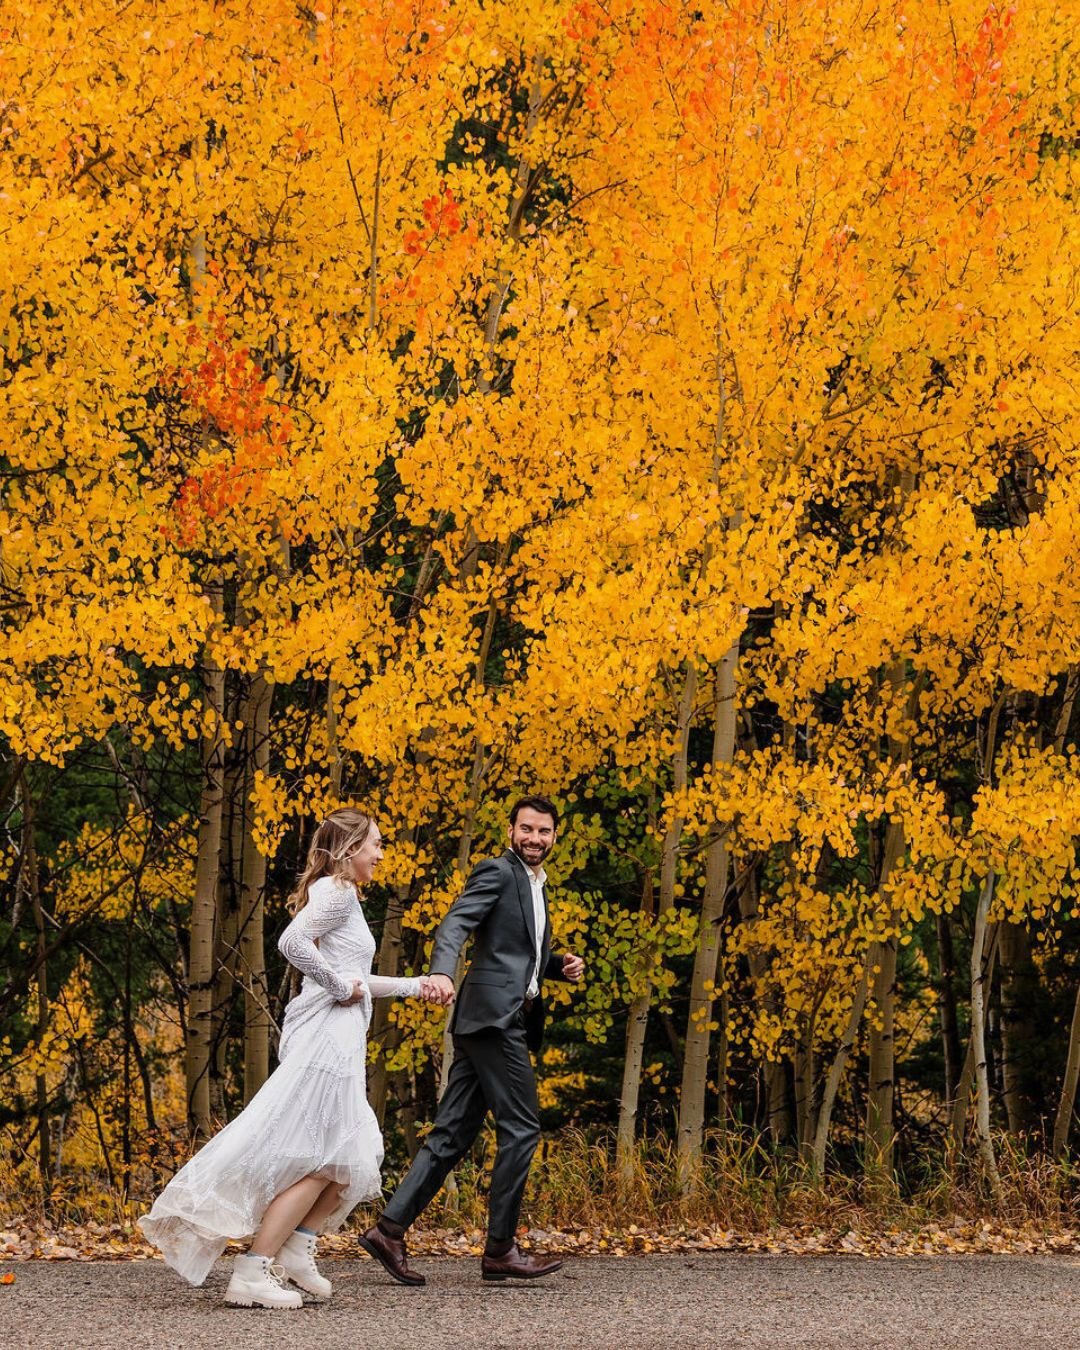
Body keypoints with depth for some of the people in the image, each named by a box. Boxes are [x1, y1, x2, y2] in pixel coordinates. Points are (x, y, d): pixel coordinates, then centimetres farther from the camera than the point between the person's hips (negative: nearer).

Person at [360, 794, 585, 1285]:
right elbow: (454, 926, -19)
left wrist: (559, 965, 12)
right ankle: (500, 1249, -3)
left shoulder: (535, 885, 24)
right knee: (521, 1128, -8)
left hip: (510, 1020, 9)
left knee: (454, 1133, 5)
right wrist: (441, 972, -38)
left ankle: (389, 1229, 3)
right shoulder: (496, 872, -4)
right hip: (494, 1016, -9)